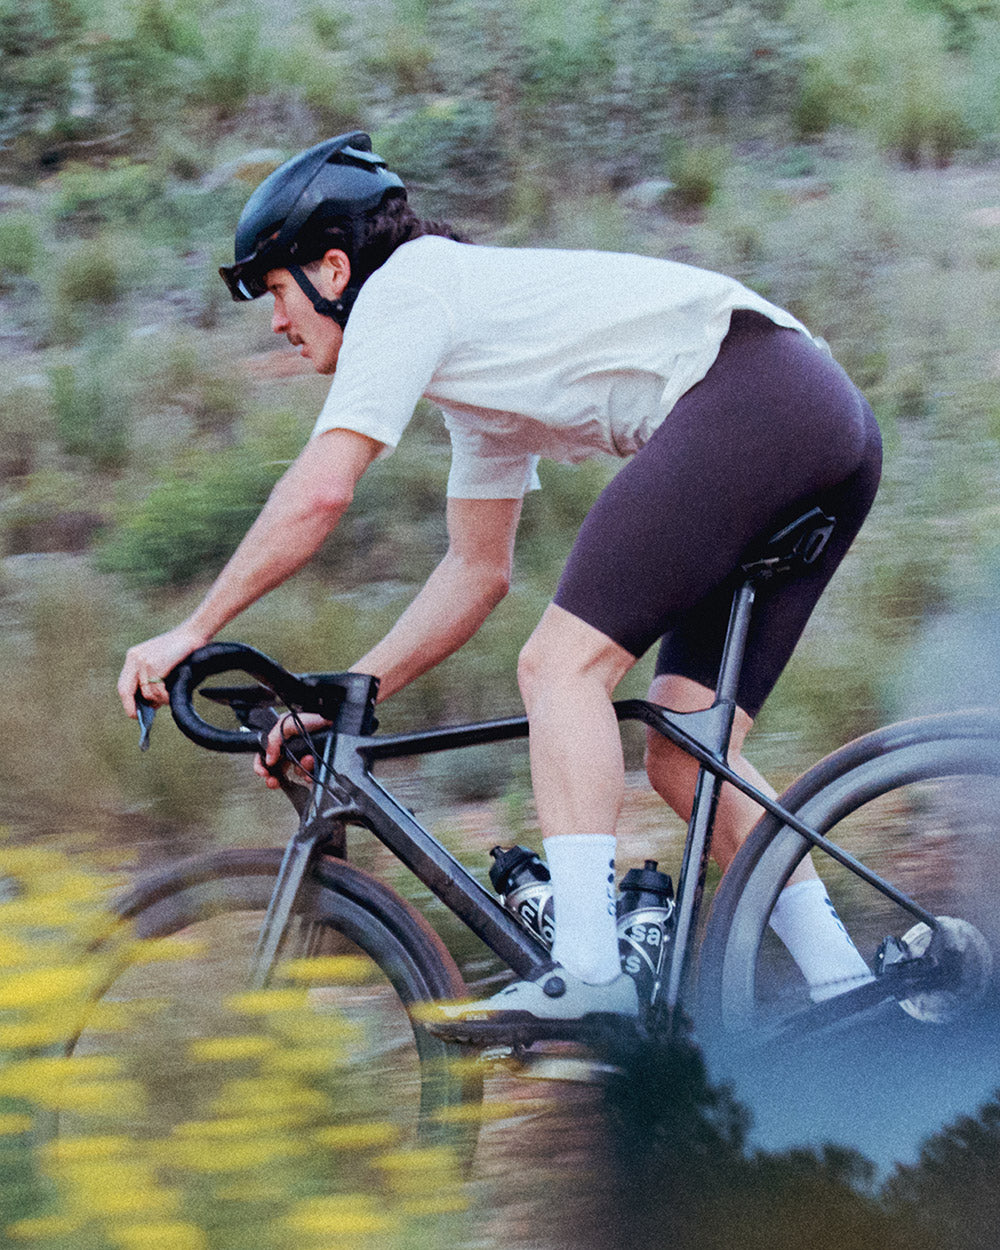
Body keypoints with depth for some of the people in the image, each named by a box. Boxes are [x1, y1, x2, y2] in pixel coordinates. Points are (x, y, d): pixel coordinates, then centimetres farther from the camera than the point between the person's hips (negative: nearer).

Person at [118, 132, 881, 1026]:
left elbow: (320, 493, -8)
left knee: (562, 661, -12)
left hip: (748, 397, -9)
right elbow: (478, 571, 32)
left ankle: (587, 971, -22)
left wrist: (192, 631, -1)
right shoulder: (472, 359, 29)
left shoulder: (403, 288, 2)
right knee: (684, 757, 8)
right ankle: (848, 996, 4)